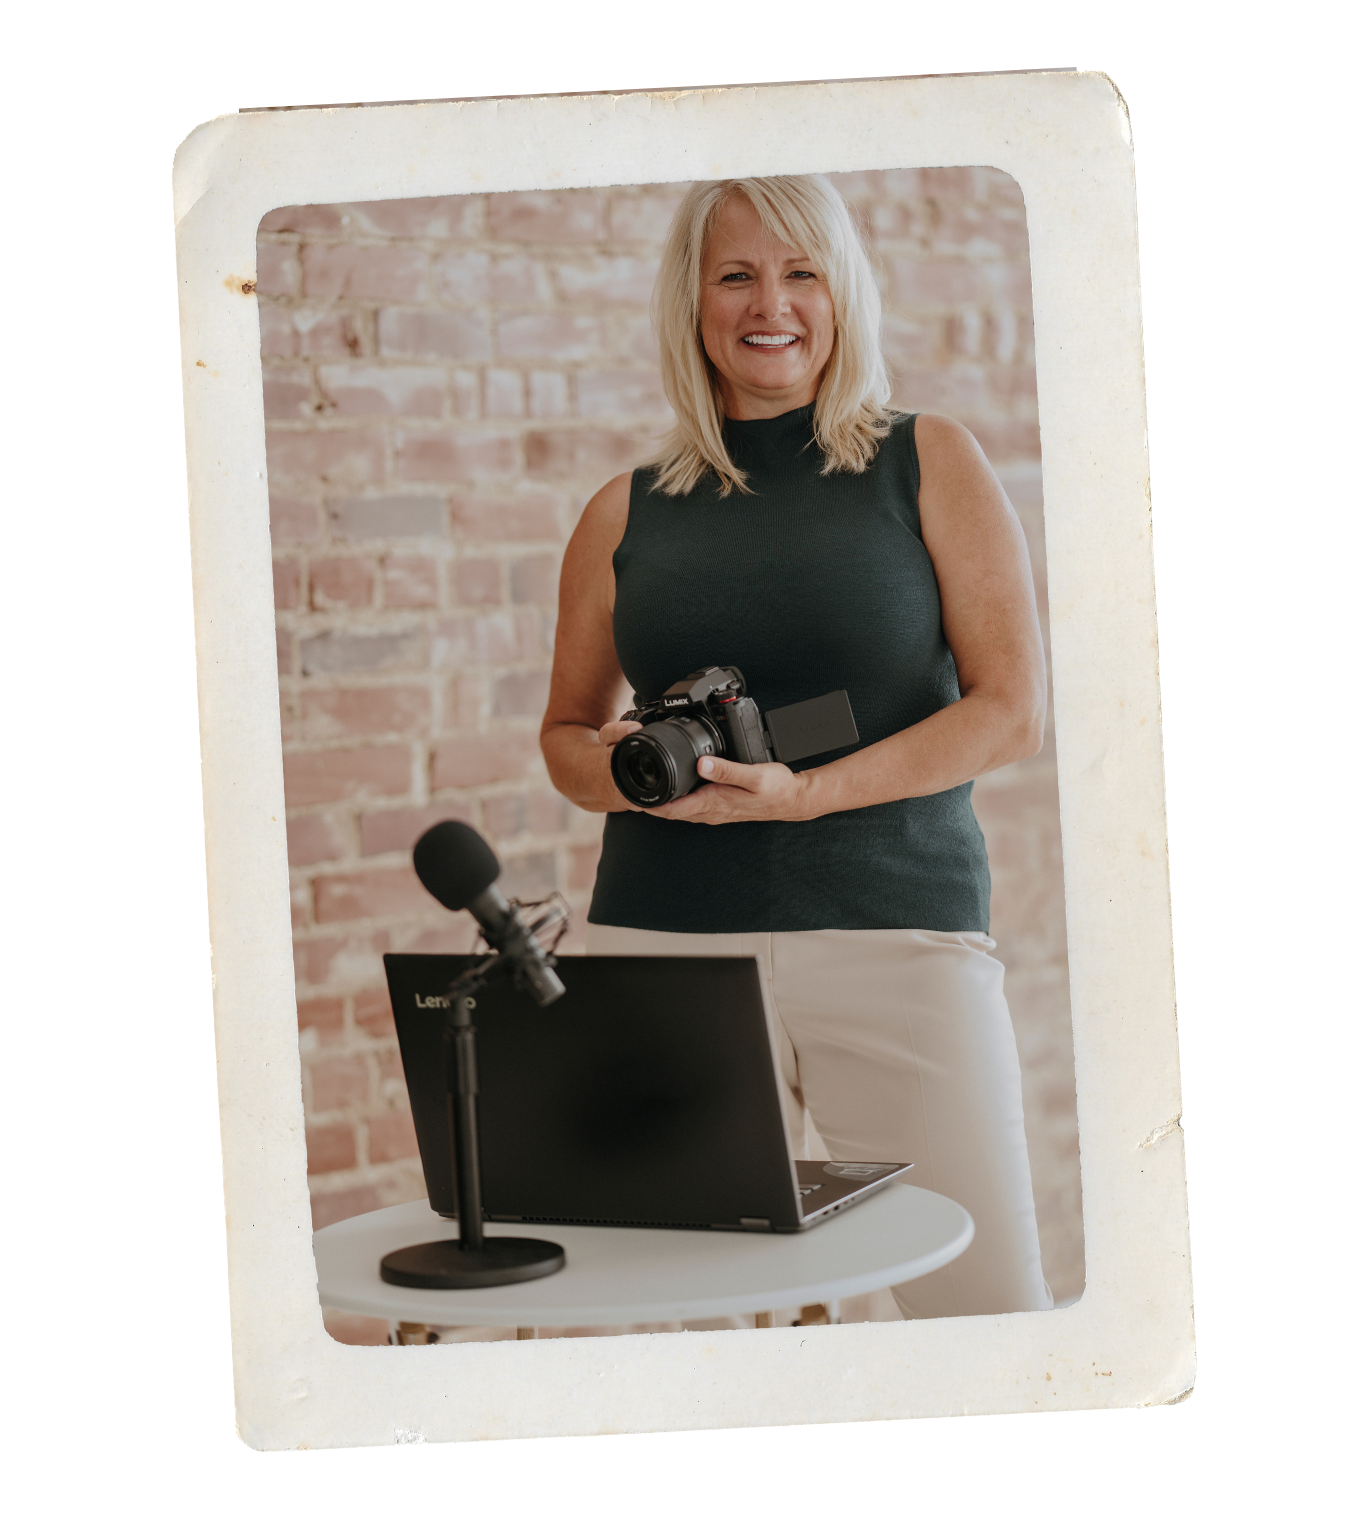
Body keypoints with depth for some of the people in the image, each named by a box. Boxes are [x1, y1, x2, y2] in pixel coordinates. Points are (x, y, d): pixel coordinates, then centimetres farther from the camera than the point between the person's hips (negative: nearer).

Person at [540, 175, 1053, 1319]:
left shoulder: (931, 464, 6)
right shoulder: (626, 517, 11)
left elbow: (1016, 710, 0)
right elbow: (566, 732, 21)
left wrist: (804, 792, -12)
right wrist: (622, 772, -3)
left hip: (898, 933, -1)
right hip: (665, 943, 2)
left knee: (988, 1303, -7)